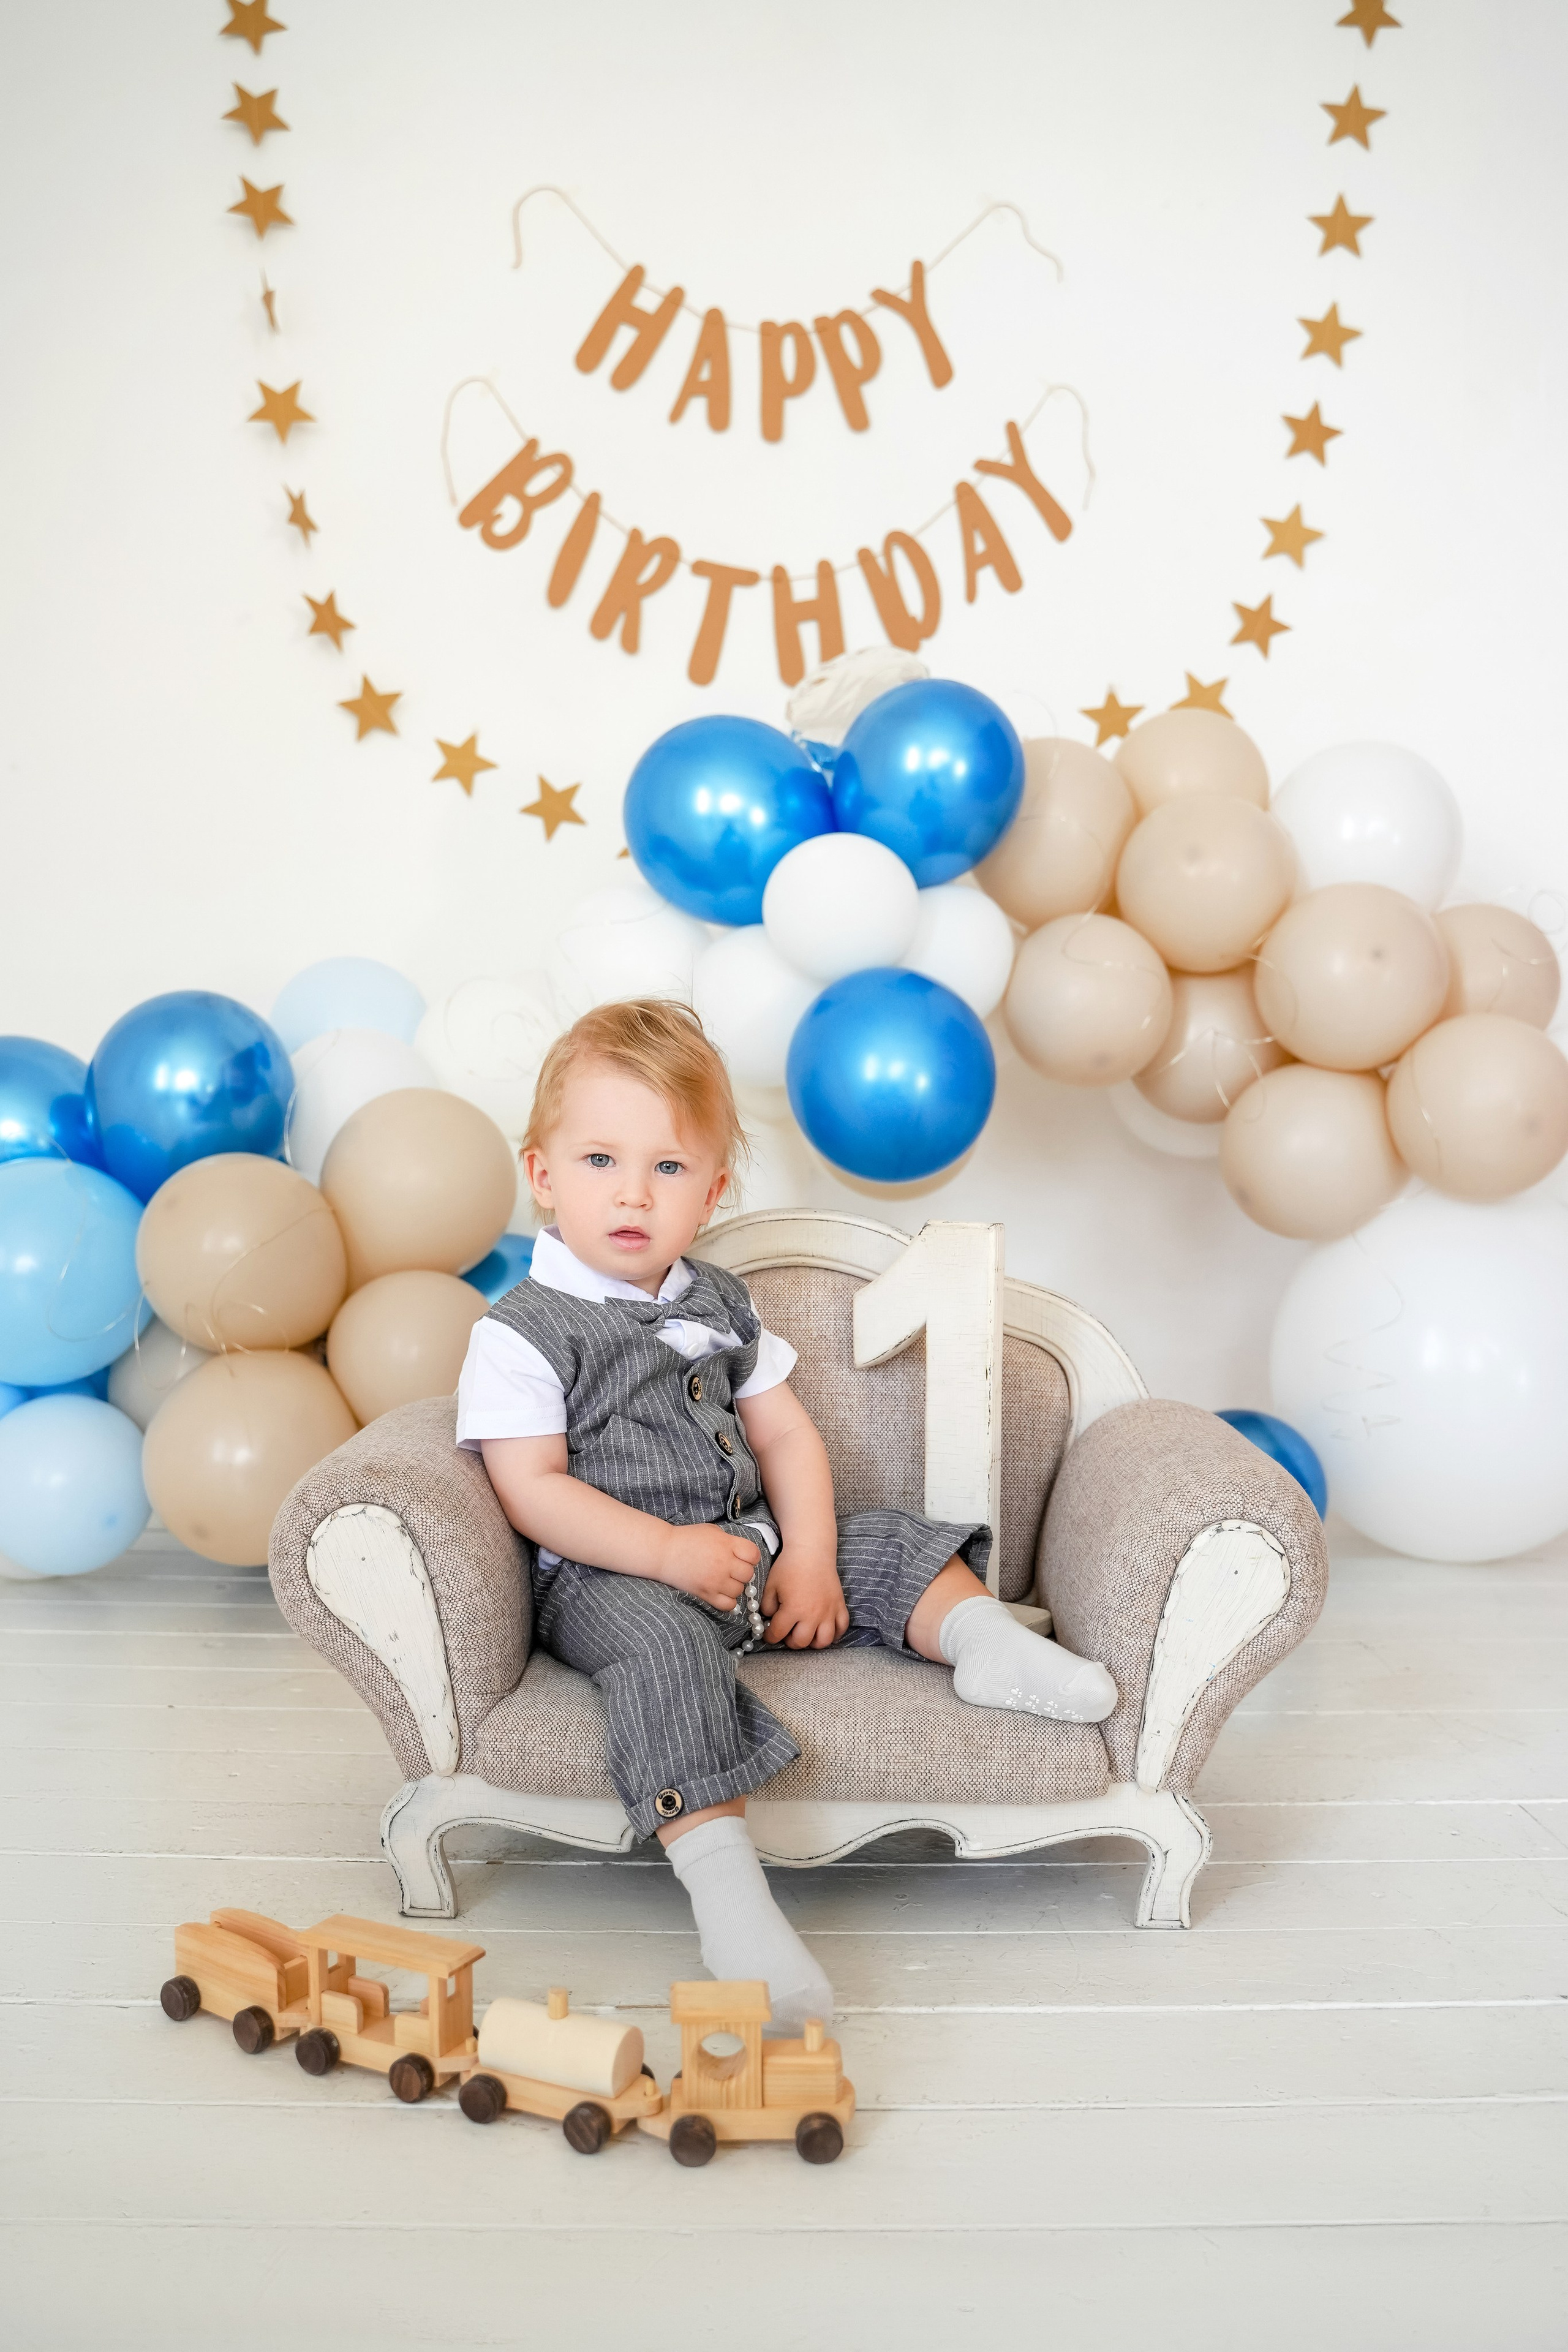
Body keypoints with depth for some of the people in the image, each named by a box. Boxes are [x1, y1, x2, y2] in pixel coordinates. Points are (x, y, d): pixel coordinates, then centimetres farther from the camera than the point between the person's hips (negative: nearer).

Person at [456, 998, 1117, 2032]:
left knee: (891, 1545, 2)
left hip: (749, 1550, 7)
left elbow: (786, 1436, 12)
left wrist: (809, 1558, -5)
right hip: (608, 1580, -7)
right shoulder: (524, 1331, -7)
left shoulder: (720, 1303, 13)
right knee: (664, 1643, -36)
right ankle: (723, 1880, -47)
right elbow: (532, 1489, -14)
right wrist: (666, 1551, -23)